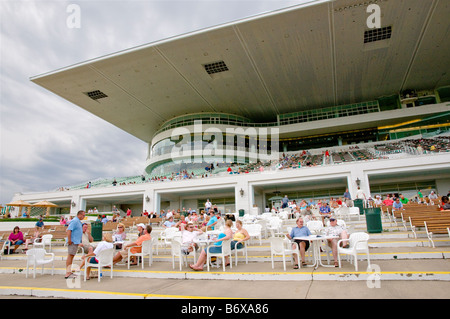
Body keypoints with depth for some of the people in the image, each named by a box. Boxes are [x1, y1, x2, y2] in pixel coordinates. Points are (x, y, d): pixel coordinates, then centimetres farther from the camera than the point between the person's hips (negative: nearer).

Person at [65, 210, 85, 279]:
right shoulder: (74, 221, -12)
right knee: (70, 256, -8)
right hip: (73, 242, -10)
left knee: (71, 256, 12)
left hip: (76, 242, 10)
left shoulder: (79, 222, 18)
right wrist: (69, 239, -25)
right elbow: (69, 230, -20)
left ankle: (69, 272, 18)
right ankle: (68, 273, -6)